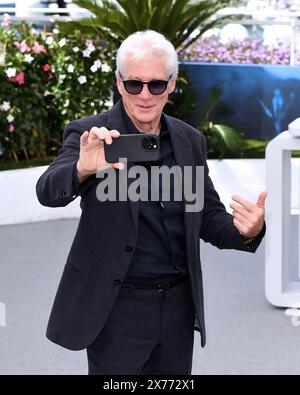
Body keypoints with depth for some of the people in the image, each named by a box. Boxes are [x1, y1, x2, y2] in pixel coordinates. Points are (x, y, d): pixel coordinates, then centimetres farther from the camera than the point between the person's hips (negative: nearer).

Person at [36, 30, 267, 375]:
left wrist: (248, 231, -13)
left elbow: (209, 219, 10)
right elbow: (49, 192, -22)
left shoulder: (190, 141, 6)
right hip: (117, 308, -4)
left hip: (179, 306, 4)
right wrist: (83, 168, -45)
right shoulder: (90, 134, -7)